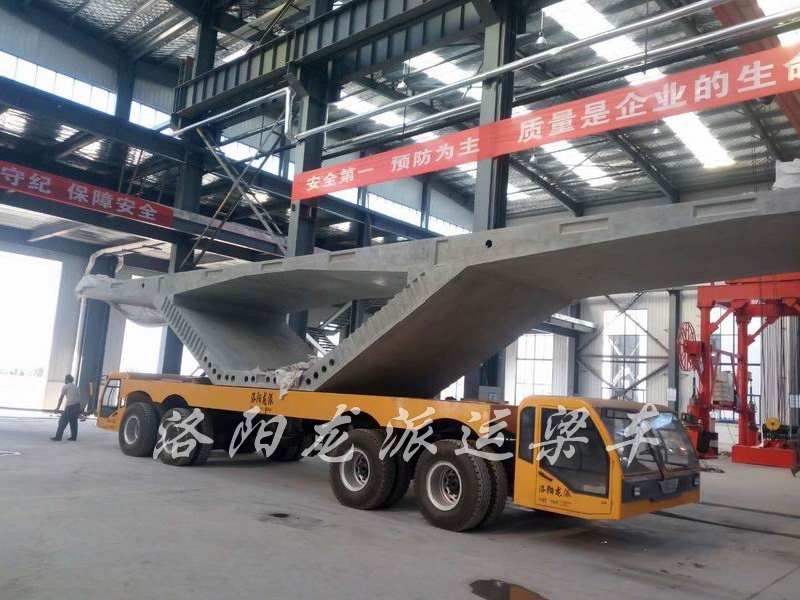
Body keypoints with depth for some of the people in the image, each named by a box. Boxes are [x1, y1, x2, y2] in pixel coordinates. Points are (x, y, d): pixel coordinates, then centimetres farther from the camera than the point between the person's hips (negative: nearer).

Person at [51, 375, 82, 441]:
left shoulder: (65, 387, 2)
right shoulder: (76, 387, 21)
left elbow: (61, 398, 2)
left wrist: (57, 408, 8)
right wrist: (78, 411, 23)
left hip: (70, 406, -7)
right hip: (77, 406, 7)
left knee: (62, 421, -3)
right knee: (74, 422, 14)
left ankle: (58, 437, -6)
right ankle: (73, 437, 15)